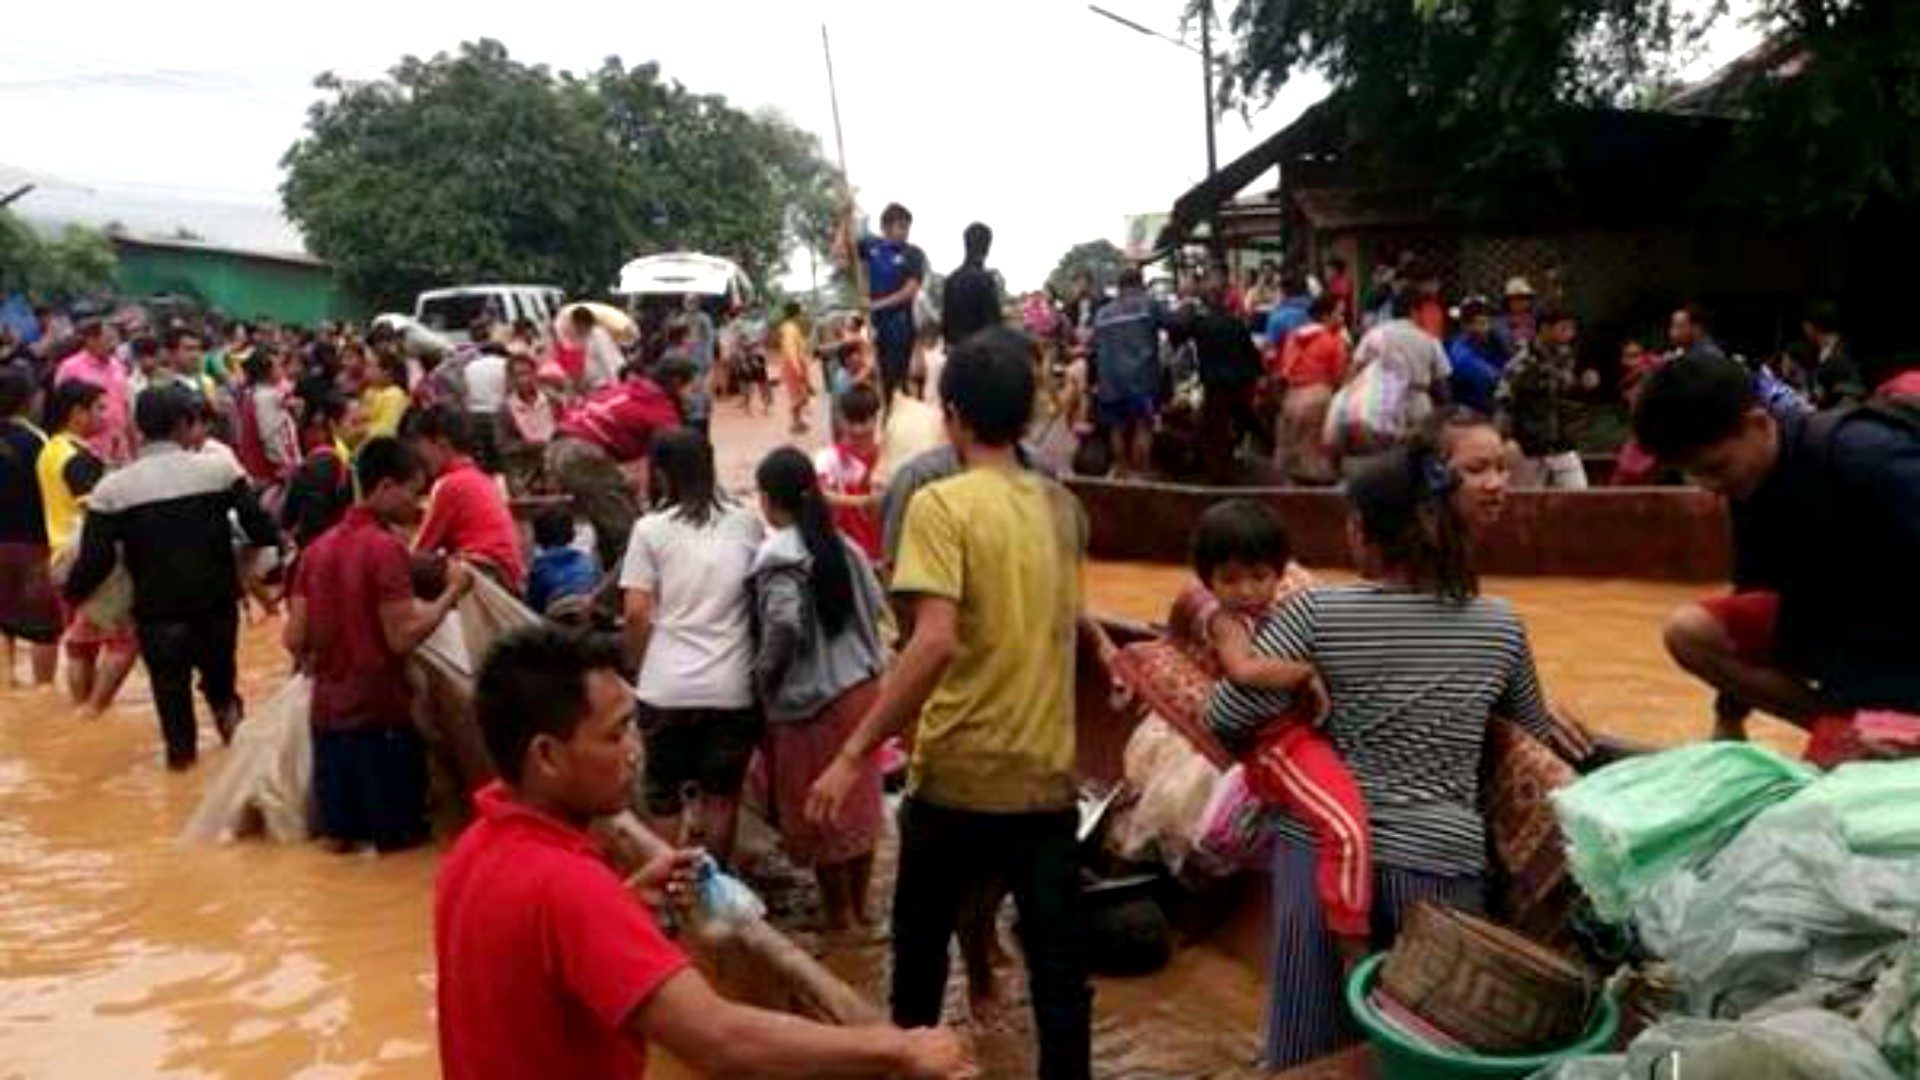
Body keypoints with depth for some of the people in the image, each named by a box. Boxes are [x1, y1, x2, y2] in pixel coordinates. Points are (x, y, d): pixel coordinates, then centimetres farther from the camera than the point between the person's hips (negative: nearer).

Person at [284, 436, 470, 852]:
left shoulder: (319, 546, 8)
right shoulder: (386, 547, -15)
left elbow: (293, 639, 6)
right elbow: (403, 637, -21)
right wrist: (453, 591, -10)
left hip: (328, 711, 7)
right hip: (381, 712, -7)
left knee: (340, 834, 16)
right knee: (401, 834, 7)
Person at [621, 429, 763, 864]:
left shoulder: (650, 528, -3)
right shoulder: (747, 524, 3)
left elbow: (637, 614, -6)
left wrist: (636, 668, 9)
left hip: (667, 686, -1)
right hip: (732, 686, 2)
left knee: (663, 798, 14)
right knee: (721, 797, 14)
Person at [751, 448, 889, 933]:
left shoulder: (778, 555, -16)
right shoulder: (841, 544, 5)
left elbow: (785, 624, -26)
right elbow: (876, 603, 9)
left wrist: (762, 676, -10)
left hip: (811, 696, -7)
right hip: (862, 683, 7)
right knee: (858, 800, 17)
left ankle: (841, 917, 20)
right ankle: (860, 906, 31)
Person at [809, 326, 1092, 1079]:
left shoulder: (941, 503, -13)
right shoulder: (1062, 506, 6)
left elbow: (935, 642, -24)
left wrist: (854, 754, -22)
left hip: (958, 772, -4)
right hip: (1048, 772, 4)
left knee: (920, 948, 18)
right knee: (1058, 964, 9)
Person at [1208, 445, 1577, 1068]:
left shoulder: (1317, 612, -8)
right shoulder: (1501, 625, 3)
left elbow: (1223, 714, -8)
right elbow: (1535, 734, 18)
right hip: (1443, 859, 2)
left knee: (1313, 1049, 11)